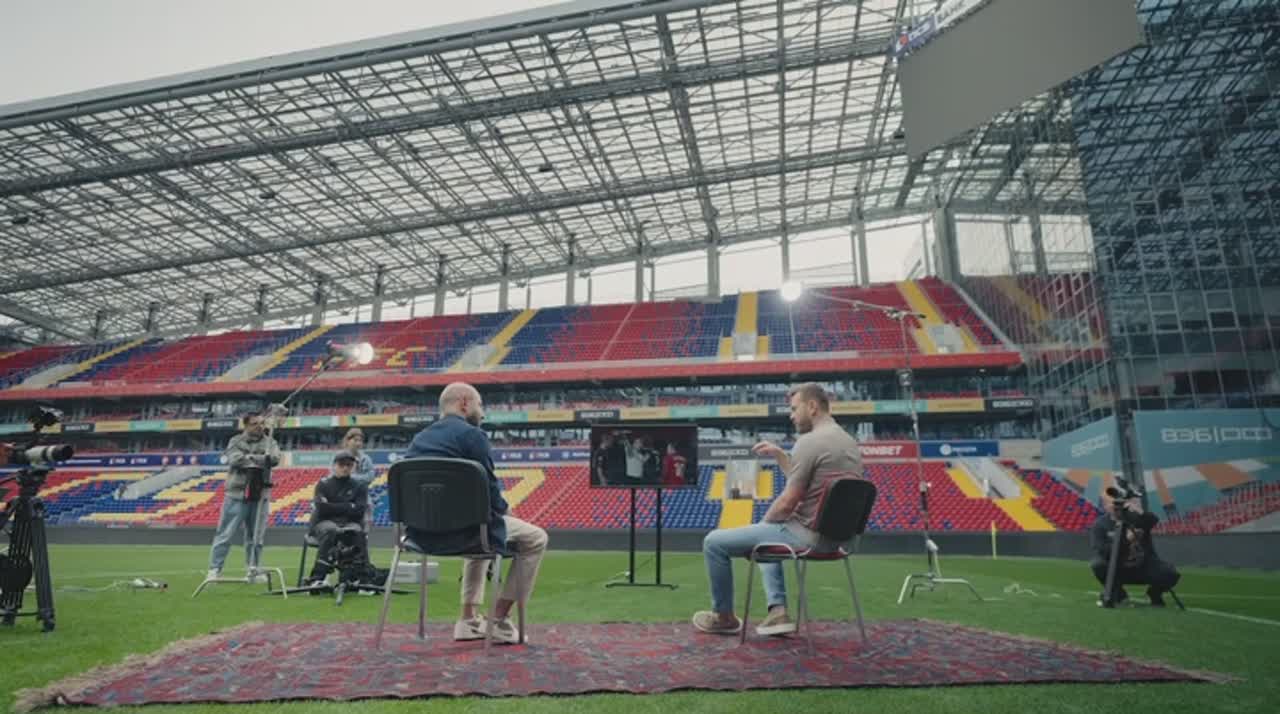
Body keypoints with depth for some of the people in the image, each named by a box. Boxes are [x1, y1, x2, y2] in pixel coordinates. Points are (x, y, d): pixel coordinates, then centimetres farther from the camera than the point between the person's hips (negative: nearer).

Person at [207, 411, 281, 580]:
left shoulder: (269, 442, 9)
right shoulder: (236, 441, 4)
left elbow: (275, 458, -11)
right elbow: (235, 459, -15)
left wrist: (249, 458, -15)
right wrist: (261, 460, -14)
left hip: (259, 496, 2)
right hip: (237, 495, -2)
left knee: (255, 536, 9)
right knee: (225, 535, 0)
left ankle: (253, 569, 18)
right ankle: (214, 569, 7)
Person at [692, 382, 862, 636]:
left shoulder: (809, 441, -20)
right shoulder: (849, 442, 11)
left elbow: (787, 503, -19)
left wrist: (765, 521, 0)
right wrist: (779, 454, 15)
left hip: (805, 535, -10)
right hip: (831, 537, 10)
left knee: (714, 541, 1)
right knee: (767, 534, 37)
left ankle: (724, 617, 20)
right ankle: (778, 612, 21)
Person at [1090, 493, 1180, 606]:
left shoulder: (1135, 516, -5)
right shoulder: (1100, 524, -9)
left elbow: (1153, 520, -29)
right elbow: (1102, 552, -21)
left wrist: (1141, 513, -50)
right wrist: (1126, 540, -29)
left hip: (1145, 566, 1)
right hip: (1118, 571, -1)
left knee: (1171, 574, -23)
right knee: (1098, 564, -30)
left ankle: (1155, 592, 11)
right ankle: (1115, 593, -1)